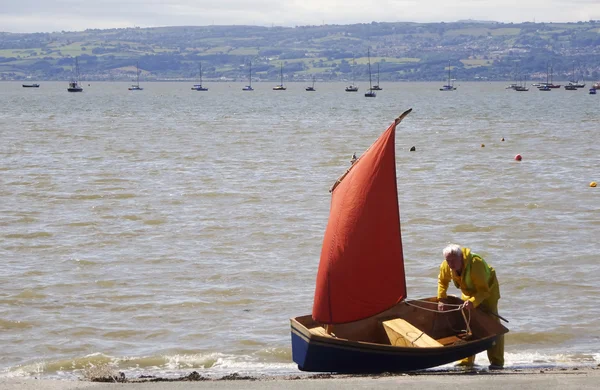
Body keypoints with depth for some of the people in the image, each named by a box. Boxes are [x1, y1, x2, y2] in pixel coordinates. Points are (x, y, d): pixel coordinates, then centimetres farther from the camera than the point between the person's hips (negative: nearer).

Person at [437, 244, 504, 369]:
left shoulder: (476, 264, -39)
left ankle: (497, 362, -13)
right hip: (469, 293, 6)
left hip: (487, 292, -6)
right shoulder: (446, 266, -20)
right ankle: (466, 361, 17)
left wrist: (473, 302, -53)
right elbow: (442, 281, 3)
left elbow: (484, 290, -38)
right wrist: (441, 299, -7)